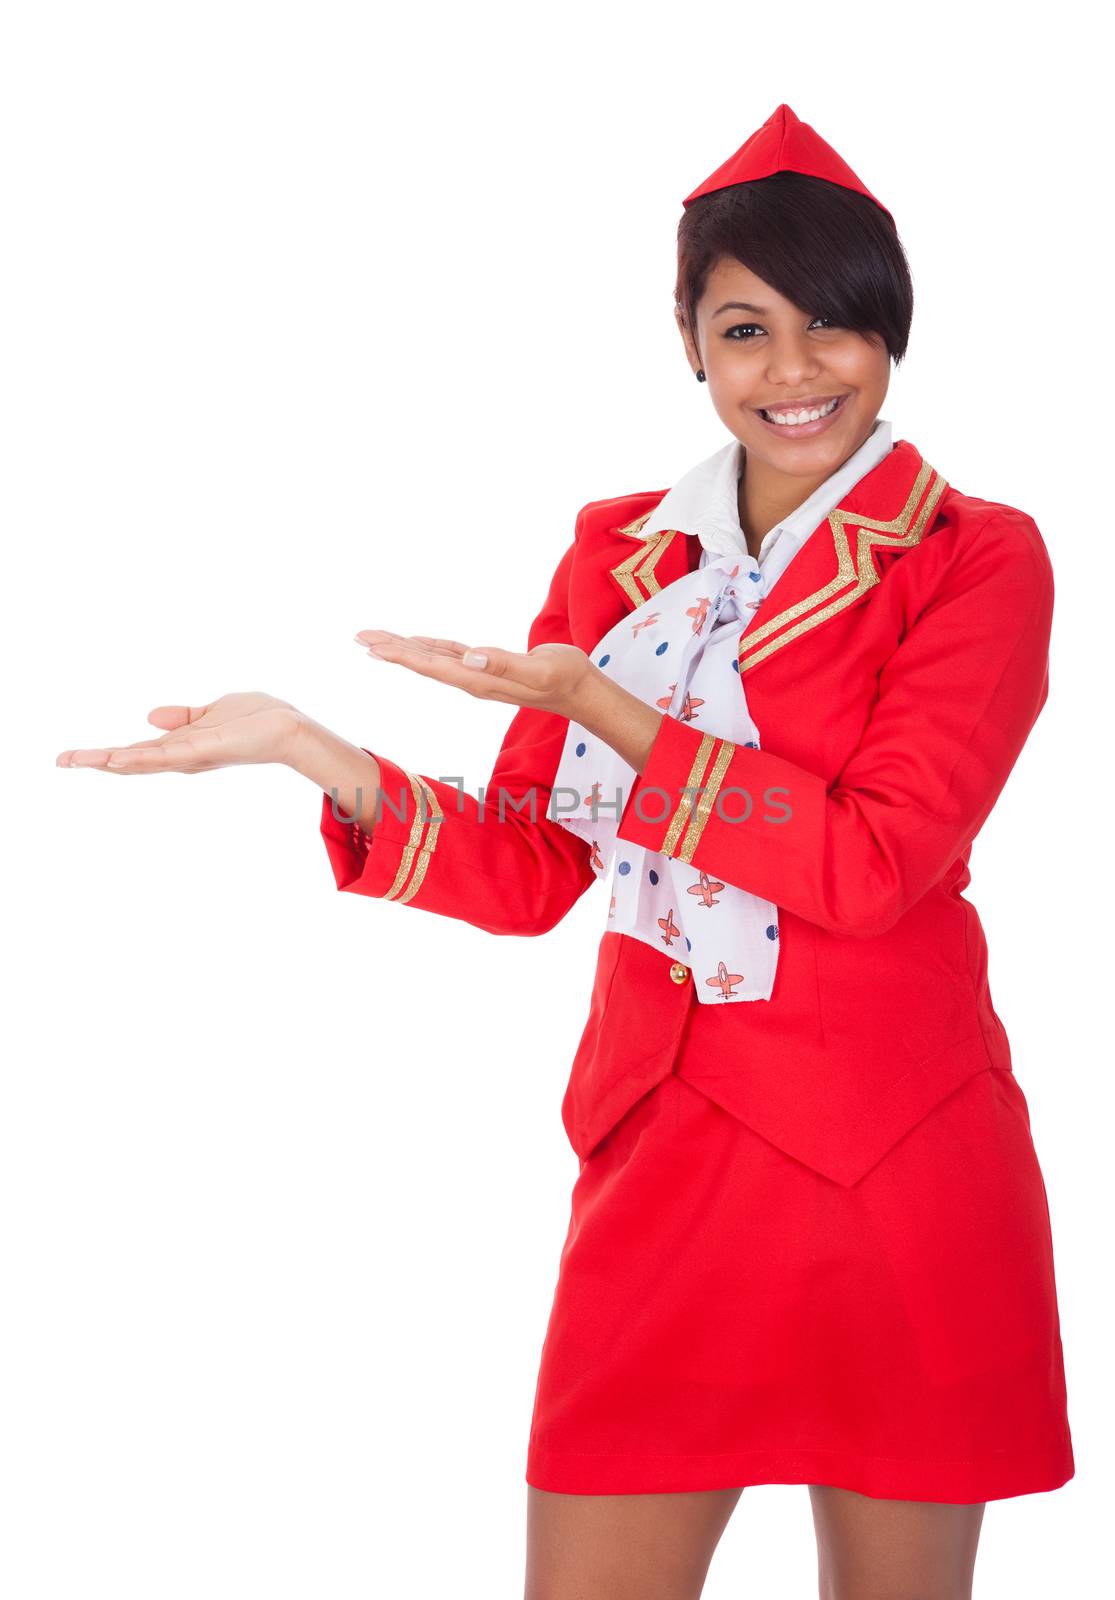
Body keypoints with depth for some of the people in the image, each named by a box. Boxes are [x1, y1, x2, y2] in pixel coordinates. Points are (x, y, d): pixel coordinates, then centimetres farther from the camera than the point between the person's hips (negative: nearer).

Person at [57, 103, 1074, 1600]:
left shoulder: (978, 559, -3)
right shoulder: (619, 553, 10)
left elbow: (875, 861, -15)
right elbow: (533, 872, 8)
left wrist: (598, 706, -17)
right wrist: (307, 747, -6)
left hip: (897, 1161, -3)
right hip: (660, 1153, 3)